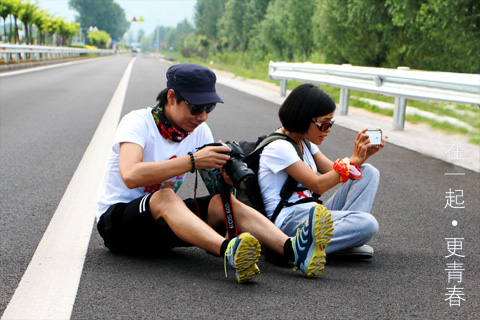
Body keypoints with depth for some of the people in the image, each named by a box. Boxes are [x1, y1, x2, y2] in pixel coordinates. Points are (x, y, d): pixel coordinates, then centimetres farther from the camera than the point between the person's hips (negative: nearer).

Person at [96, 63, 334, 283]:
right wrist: (192, 161, -39)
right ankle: (229, 252, -61)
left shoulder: (199, 130, 4)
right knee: (164, 197, -37)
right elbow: (130, 176, -35)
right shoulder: (138, 123, -16)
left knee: (223, 203, -20)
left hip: (162, 223, 6)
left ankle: (292, 249, -42)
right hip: (116, 220, -5)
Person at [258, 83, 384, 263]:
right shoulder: (279, 147, -13)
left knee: (368, 172, 8)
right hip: (290, 220, -10)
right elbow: (318, 185, -18)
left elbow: (333, 171, 15)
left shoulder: (305, 143, 17)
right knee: (367, 224, -29)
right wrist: (354, 160, -12)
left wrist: (365, 154, 1)